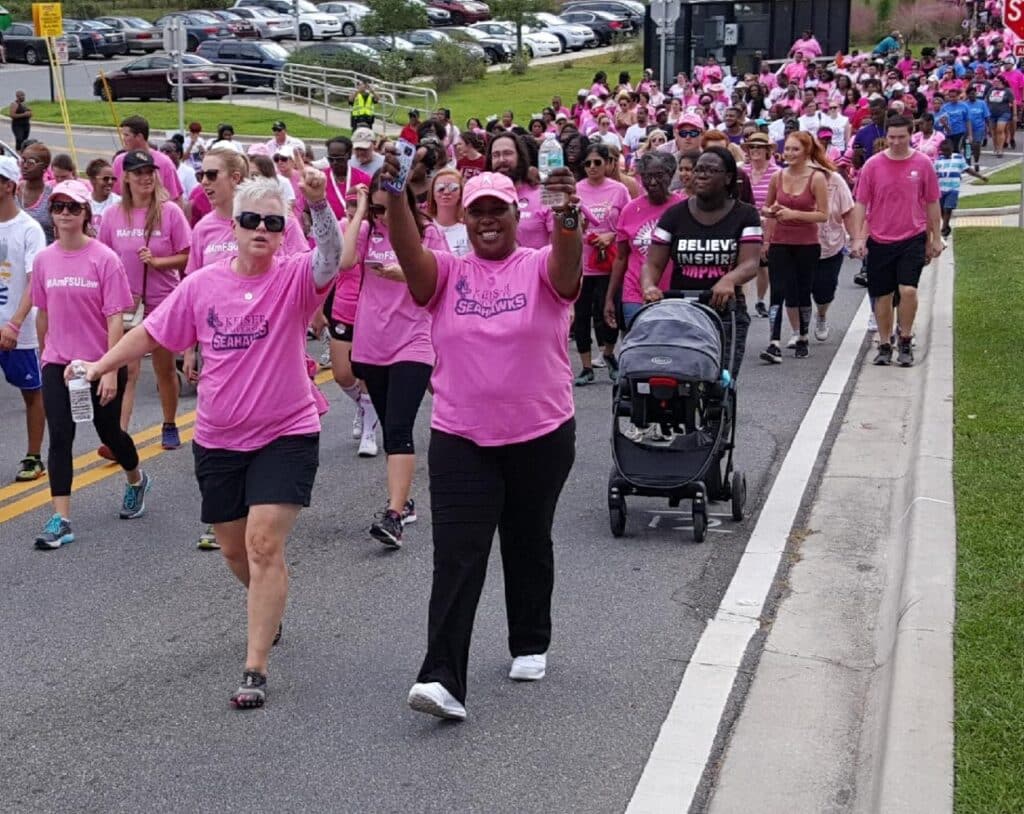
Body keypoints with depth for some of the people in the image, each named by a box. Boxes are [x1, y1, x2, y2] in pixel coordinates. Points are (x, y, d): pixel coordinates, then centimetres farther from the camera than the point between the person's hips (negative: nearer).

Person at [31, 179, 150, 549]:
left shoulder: (104, 258, -12)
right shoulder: (44, 259, 0)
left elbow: (115, 317, -13)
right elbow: (42, 312, 11)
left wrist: (111, 370, -17)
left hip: (101, 364, -3)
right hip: (58, 365, 3)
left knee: (109, 432, 14)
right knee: (59, 437, -6)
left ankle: (136, 481, 44)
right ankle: (60, 520, -5)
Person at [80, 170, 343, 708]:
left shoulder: (294, 278, -10)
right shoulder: (202, 285, 0)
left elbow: (330, 258, -32)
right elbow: (152, 333, 9)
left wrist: (319, 203, -48)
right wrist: (101, 366, 4)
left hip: (285, 436, -4)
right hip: (218, 440, 4)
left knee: (264, 544, -14)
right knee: (234, 549, 17)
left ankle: (255, 670, -7)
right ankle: (268, 611, 48)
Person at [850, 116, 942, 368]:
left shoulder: (923, 164, -1)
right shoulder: (873, 165, -2)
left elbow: (932, 204, 7)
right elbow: (861, 204, 1)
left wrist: (935, 239, 9)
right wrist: (857, 238, -5)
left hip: (913, 238, -1)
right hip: (879, 240, 1)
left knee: (908, 289, -14)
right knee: (882, 296, 7)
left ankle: (905, 342, 6)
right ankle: (884, 345, 22)